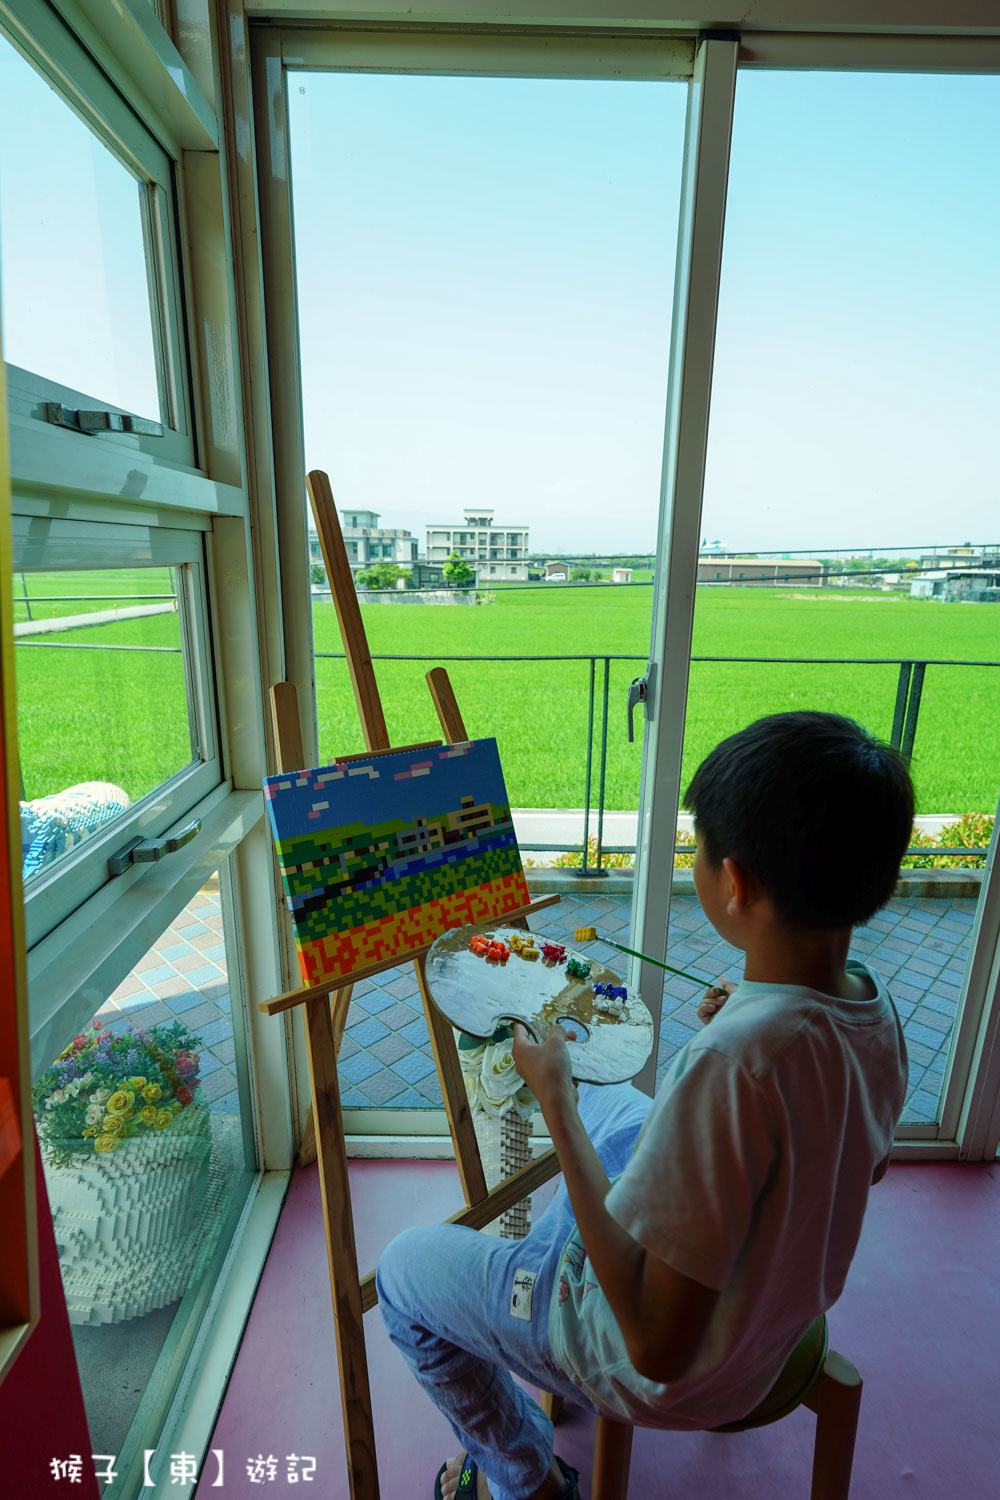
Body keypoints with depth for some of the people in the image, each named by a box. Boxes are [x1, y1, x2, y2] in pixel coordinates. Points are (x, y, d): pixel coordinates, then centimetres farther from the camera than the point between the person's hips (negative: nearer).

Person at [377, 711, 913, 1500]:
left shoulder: (732, 1062, -42)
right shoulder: (877, 1011, -15)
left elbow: (657, 1347, -32)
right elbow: (867, 1160, 6)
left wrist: (555, 1100, -30)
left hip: (685, 1374, -6)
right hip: (777, 1310, 7)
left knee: (404, 1267, 12)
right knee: (609, 1106, 27)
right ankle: (547, 1260, 43)